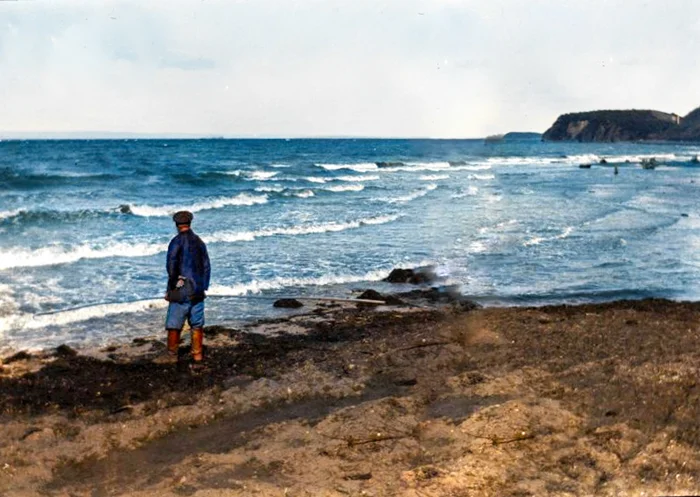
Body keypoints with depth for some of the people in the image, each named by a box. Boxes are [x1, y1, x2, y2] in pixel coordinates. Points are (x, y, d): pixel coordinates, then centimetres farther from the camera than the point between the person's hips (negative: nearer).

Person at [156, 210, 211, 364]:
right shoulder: (199, 242, 10)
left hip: (181, 290, -6)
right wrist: (204, 287, 18)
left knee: (174, 324, 3)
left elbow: (171, 265, -17)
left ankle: (172, 355, 7)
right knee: (197, 324, 11)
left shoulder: (177, 241, -9)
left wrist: (171, 286, -8)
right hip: (198, 290, 6)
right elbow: (207, 267, 12)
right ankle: (197, 354, 15)